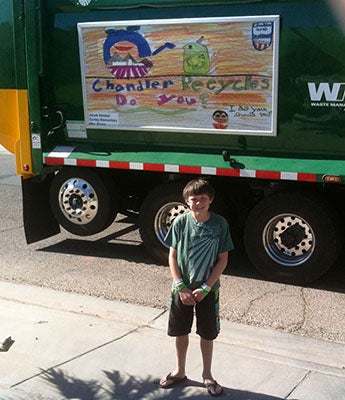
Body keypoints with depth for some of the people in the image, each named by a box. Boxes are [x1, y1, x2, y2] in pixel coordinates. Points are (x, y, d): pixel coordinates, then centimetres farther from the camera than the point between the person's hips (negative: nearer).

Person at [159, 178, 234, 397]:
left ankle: (207, 374, 31)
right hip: (182, 288, 1)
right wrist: (180, 286, -11)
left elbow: (223, 260, -7)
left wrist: (206, 288, -13)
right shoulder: (181, 222, -9)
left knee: (207, 334, 11)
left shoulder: (220, 224, -12)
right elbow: (173, 256, -3)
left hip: (208, 290, -1)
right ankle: (180, 371, 35)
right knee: (181, 331, 14)